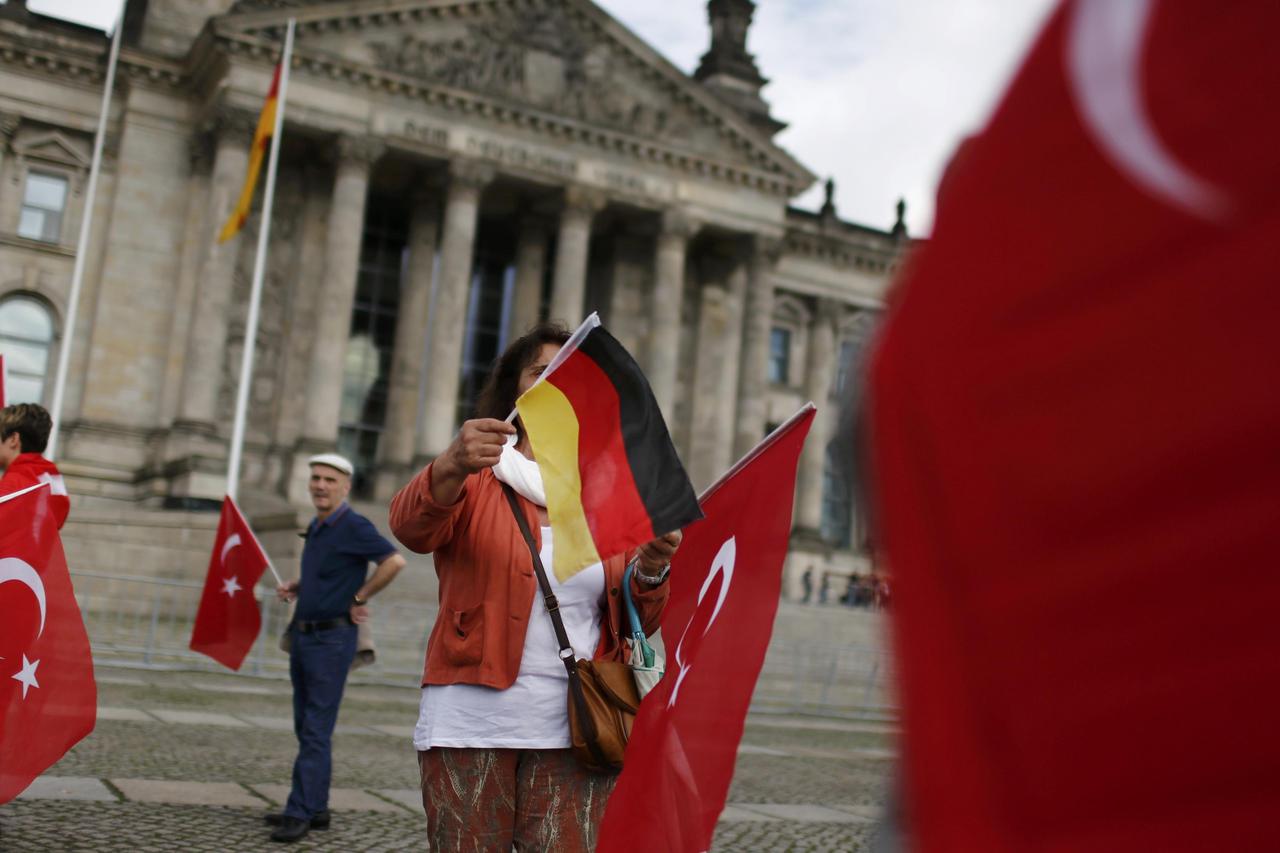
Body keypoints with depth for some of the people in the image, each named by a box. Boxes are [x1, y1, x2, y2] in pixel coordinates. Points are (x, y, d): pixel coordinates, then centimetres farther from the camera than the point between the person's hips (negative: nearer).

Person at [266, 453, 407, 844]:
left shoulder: (354, 526, -12)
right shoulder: (316, 528, 14)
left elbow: (394, 561, -26)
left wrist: (359, 598, -17)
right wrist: (293, 587, 9)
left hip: (332, 639, -9)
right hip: (303, 636, 9)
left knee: (316, 731, -7)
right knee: (305, 727, 12)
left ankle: (300, 813, -5)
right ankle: (316, 808, 19)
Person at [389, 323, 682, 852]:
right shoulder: (476, 479, 5)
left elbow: (635, 626, 12)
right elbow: (410, 527, -17)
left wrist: (650, 571, -9)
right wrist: (450, 469, -37)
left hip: (572, 730, 2)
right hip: (472, 725, -2)